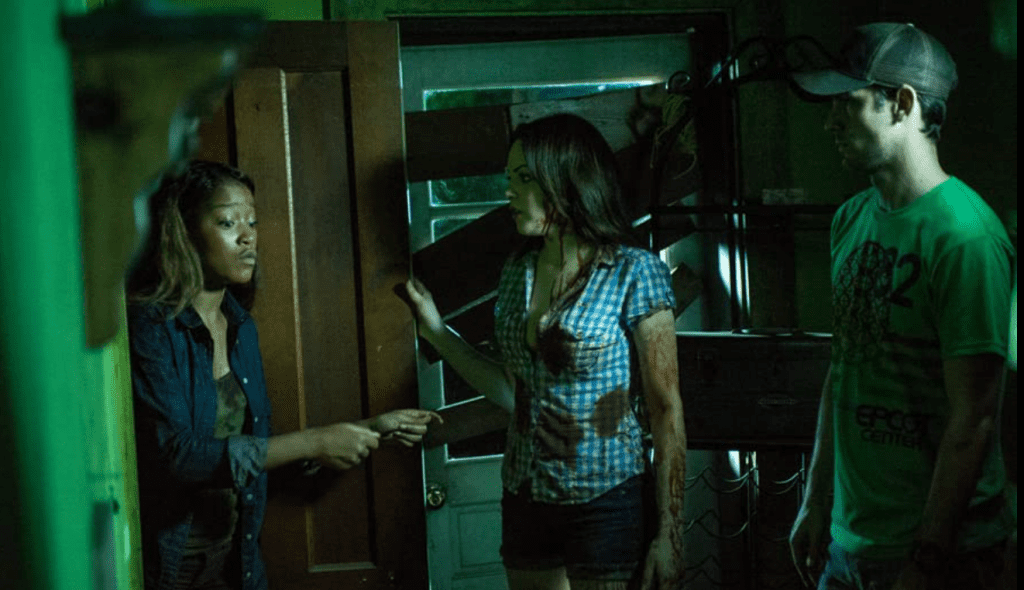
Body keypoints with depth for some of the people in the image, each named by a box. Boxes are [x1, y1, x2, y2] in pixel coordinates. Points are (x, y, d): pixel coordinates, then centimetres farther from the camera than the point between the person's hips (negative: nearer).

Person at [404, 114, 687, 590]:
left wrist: (669, 534, -12)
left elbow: (666, 409, -10)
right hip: (525, 499, 6)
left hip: (605, 501, -5)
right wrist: (437, 332, 8)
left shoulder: (634, 273, -10)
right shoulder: (517, 273, 7)